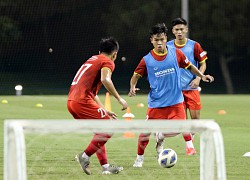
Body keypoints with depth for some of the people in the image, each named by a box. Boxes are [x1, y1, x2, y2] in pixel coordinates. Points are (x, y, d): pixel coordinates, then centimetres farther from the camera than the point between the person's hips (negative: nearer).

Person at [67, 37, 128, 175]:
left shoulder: (92, 60, 29)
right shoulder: (108, 62, 2)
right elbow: (105, 79, -20)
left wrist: (104, 110, 36)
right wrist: (119, 99, -15)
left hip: (71, 101, 9)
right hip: (82, 100, -9)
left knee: (100, 131, 19)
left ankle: (105, 166, 15)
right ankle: (85, 156, -10)